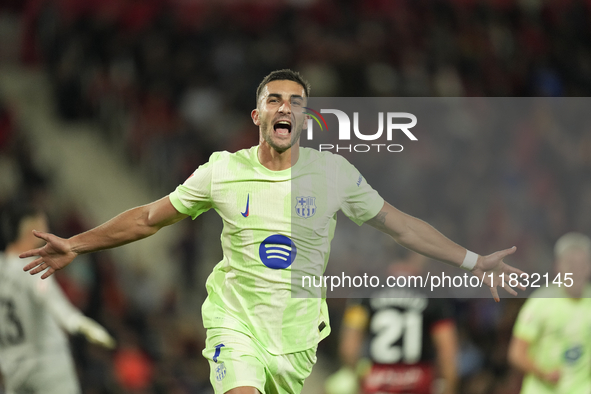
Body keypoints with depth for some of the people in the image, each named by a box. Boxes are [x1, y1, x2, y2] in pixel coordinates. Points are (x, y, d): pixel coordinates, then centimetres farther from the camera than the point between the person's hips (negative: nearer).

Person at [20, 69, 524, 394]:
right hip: (235, 321, -2)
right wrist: (75, 245, 5)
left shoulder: (334, 173, -4)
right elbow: (149, 218, 7)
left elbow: (402, 225, 4)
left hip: (298, 329, 2)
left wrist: (474, 262, 1)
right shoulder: (223, 172, -5)